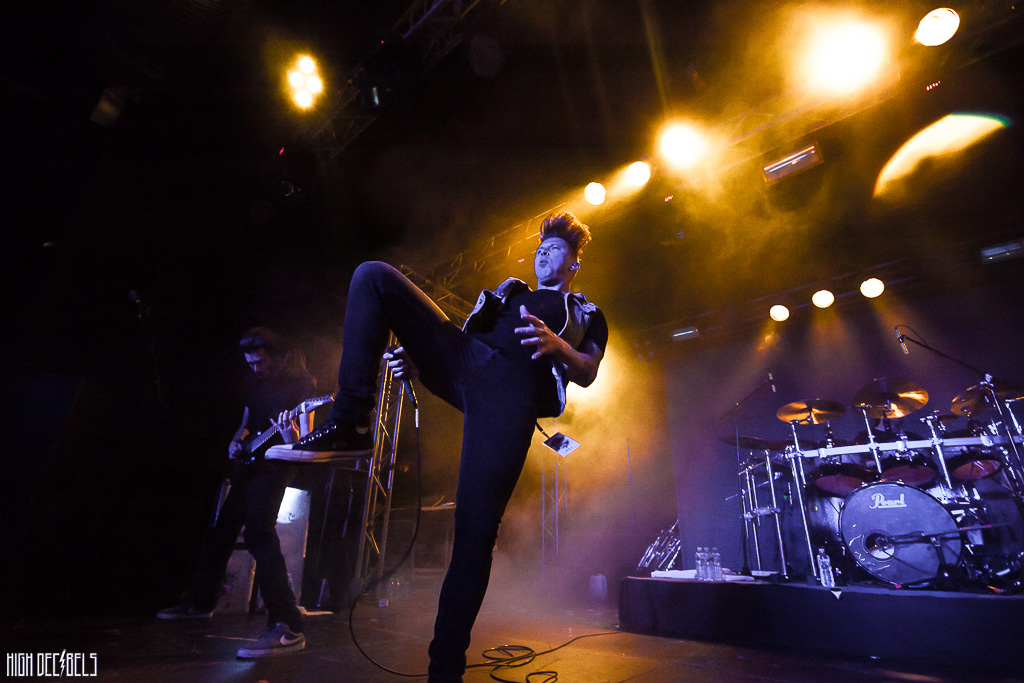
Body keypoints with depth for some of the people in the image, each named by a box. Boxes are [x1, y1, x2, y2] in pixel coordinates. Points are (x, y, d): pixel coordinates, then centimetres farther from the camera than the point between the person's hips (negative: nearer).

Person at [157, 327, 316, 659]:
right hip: (249, 463, 9)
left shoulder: (300, 382, -11)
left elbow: (305, 441, -16)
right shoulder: (253, 382, 11)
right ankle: (200, 602, 41)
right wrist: (237, 442, 4)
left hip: (275, 466, -8)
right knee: (222, 529, 18)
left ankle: (286, 626, -25)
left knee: (258, 531, -23)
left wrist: (292, 439, -37)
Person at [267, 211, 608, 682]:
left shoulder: (588, 315, 27)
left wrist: (556, 345, -13)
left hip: (516, 389, -4)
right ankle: (349, 427, -13)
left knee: (477, 529, -15)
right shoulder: (506, 291, 37)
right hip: (462, 358, 5)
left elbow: (587, 374, 10)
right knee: (373, 275, -7)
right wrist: (418, 363, 8)